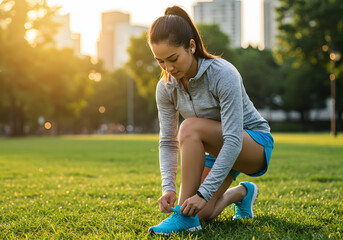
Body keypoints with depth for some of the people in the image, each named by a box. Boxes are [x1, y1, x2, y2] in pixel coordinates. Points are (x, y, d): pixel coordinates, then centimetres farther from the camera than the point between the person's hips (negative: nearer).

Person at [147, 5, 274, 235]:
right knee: (203, 214, -10)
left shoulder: (223, 74, -30)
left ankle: (185, 215, -26)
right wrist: (168, 187, -23)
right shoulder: (166, 87, -11)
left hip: (254, 142, -6)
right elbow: (167, 142, -7)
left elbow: (233, 140, -34)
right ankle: (242, 192, 22)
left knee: (190, 128, -32)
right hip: (219, 148, 7)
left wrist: (203, 192, -37)